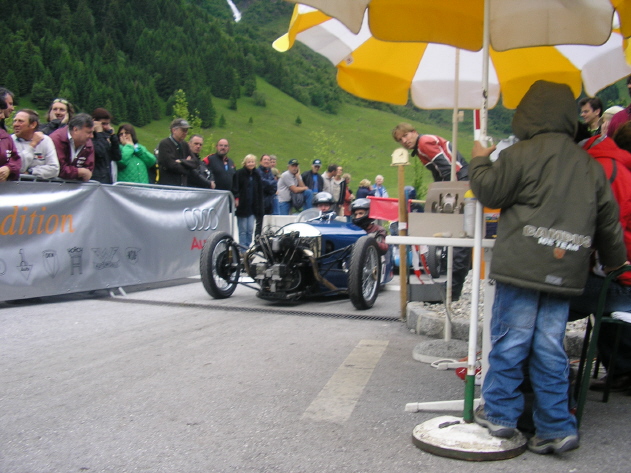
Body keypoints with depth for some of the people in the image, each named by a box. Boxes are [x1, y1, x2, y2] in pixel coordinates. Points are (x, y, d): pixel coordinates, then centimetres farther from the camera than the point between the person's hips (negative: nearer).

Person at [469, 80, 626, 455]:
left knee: (510, 339, 4)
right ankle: (556, 427, 12)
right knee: (550, 347, 9)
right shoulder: (590, 164, 14)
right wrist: (614, 259, 32)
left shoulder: (523, 154, -5)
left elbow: (489, 191, -1)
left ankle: (500, 413, 13)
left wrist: (480, 160, 16)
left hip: (523, 266, -5)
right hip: (566, 271, 5)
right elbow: (608, 218, 19)